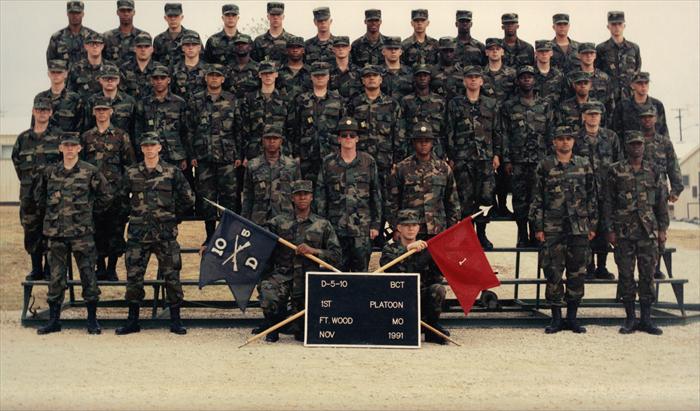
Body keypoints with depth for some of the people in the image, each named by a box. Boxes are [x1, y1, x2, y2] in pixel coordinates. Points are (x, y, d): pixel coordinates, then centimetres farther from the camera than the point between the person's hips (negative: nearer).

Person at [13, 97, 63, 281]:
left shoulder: (58, 135, 0)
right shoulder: (23, 138, 12)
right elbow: (16, 160, 23)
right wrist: (25, 178, 17)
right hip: (28, 192, 4)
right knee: (31, 231, 7)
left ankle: (50, 269, 6)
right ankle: (36, 269, 17)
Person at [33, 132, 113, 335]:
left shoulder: (90, 171, -1)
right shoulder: (49, 172, 7)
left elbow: (106, 195, 7)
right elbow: (38, 195, 23)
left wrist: (91, 210, 6)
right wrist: (47, 214, 17)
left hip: (82, 232, -3)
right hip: (55, 232, 3)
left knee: (88, 274, -1)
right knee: (56, 276, 7)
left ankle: (92, 319, 9)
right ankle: (54, 320, 15)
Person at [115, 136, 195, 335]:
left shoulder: (172, 172, 2)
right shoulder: (131, 173, 7)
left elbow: (188, 198, 8)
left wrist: (174, 215, 7)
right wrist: (131, 215, 14)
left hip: (165, 232, -2)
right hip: (138, 232, 2)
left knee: (172, 275, 0)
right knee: (133, 275, 4)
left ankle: (175, 320, 9)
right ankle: (132, 320, 15)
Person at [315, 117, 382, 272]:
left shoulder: (368, 162, 4)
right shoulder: (328, 162, 5)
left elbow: (376, 195, 6)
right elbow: (320, 194, 6)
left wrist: (376, 224, 2)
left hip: (362, 226, 0)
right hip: (336, 227, 0)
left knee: (361, 270, 3)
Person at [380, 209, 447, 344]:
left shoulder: (427, 248, 9)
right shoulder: (390, 248, 3)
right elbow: (386, 263, -22)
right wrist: (408, 248, -34)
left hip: (424, 300, 2)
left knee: (437, 289, -25)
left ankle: (432, 328, -5)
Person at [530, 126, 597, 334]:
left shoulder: (584, 165, 10)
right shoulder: (545, 166, 4)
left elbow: (592, 196, 12)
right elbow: (537, 198, 4)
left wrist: (593, 225, 8)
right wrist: (538, 227, -2)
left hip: (579, 228, 2)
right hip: (552, 229, -2)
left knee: (577, 273, 4)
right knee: (553, 273, -1)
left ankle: (572, 317, 14)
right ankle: (556, 318, 8)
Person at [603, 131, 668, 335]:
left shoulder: (653, 170, 9)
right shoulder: (616, 171, 2)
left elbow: (661, 201, 12)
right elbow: (608, 202, 2)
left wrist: (662, 228, 6)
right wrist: (609, 230, -4)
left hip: (648, 231, 2)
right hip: (623, 232, -2)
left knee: (648, 275, 3)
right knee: (626, 275, 2)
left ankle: (646, 319, 10)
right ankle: (630, 318, 11)